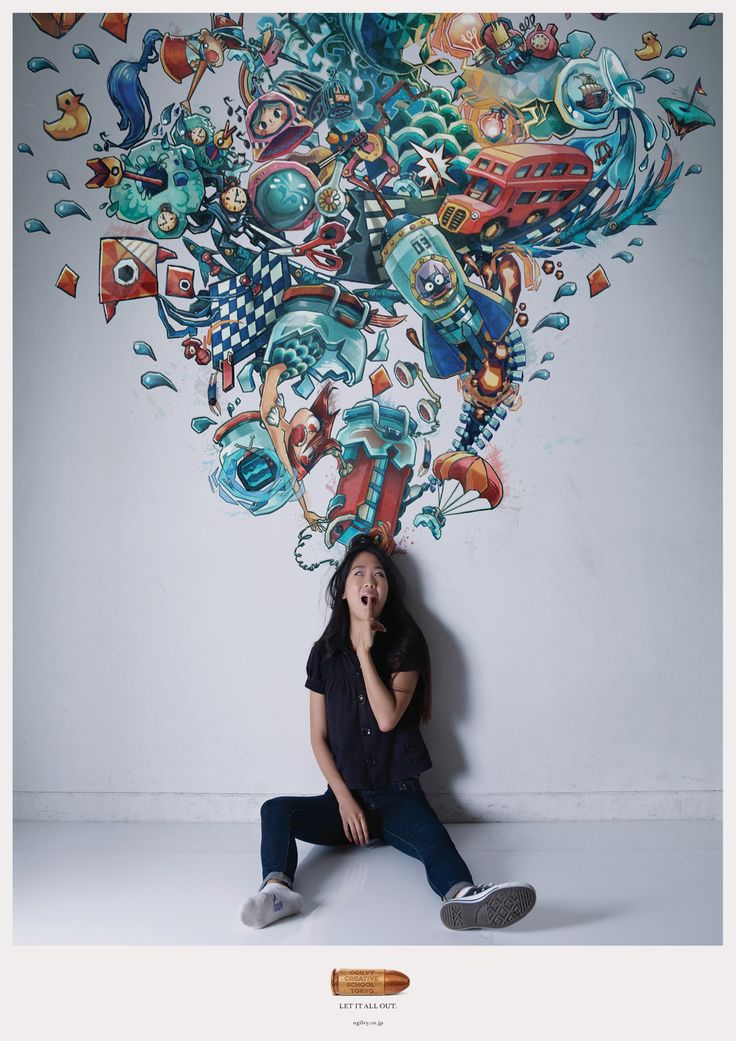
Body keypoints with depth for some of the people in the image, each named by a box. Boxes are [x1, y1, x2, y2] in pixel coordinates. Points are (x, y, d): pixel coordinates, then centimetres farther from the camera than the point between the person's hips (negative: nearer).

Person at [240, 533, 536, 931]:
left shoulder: (404, 644, -2)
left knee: (435, 842, -34)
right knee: (275, 810, -23)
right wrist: (344, 798, -8)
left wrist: (366, 651, -17)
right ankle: (278, 888, -47)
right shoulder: (325, 652, 4)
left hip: (398, 796, -2)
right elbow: (318, 737, 4)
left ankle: (463, 896, -62)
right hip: (345, 795, 3)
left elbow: (388, 718, -16)